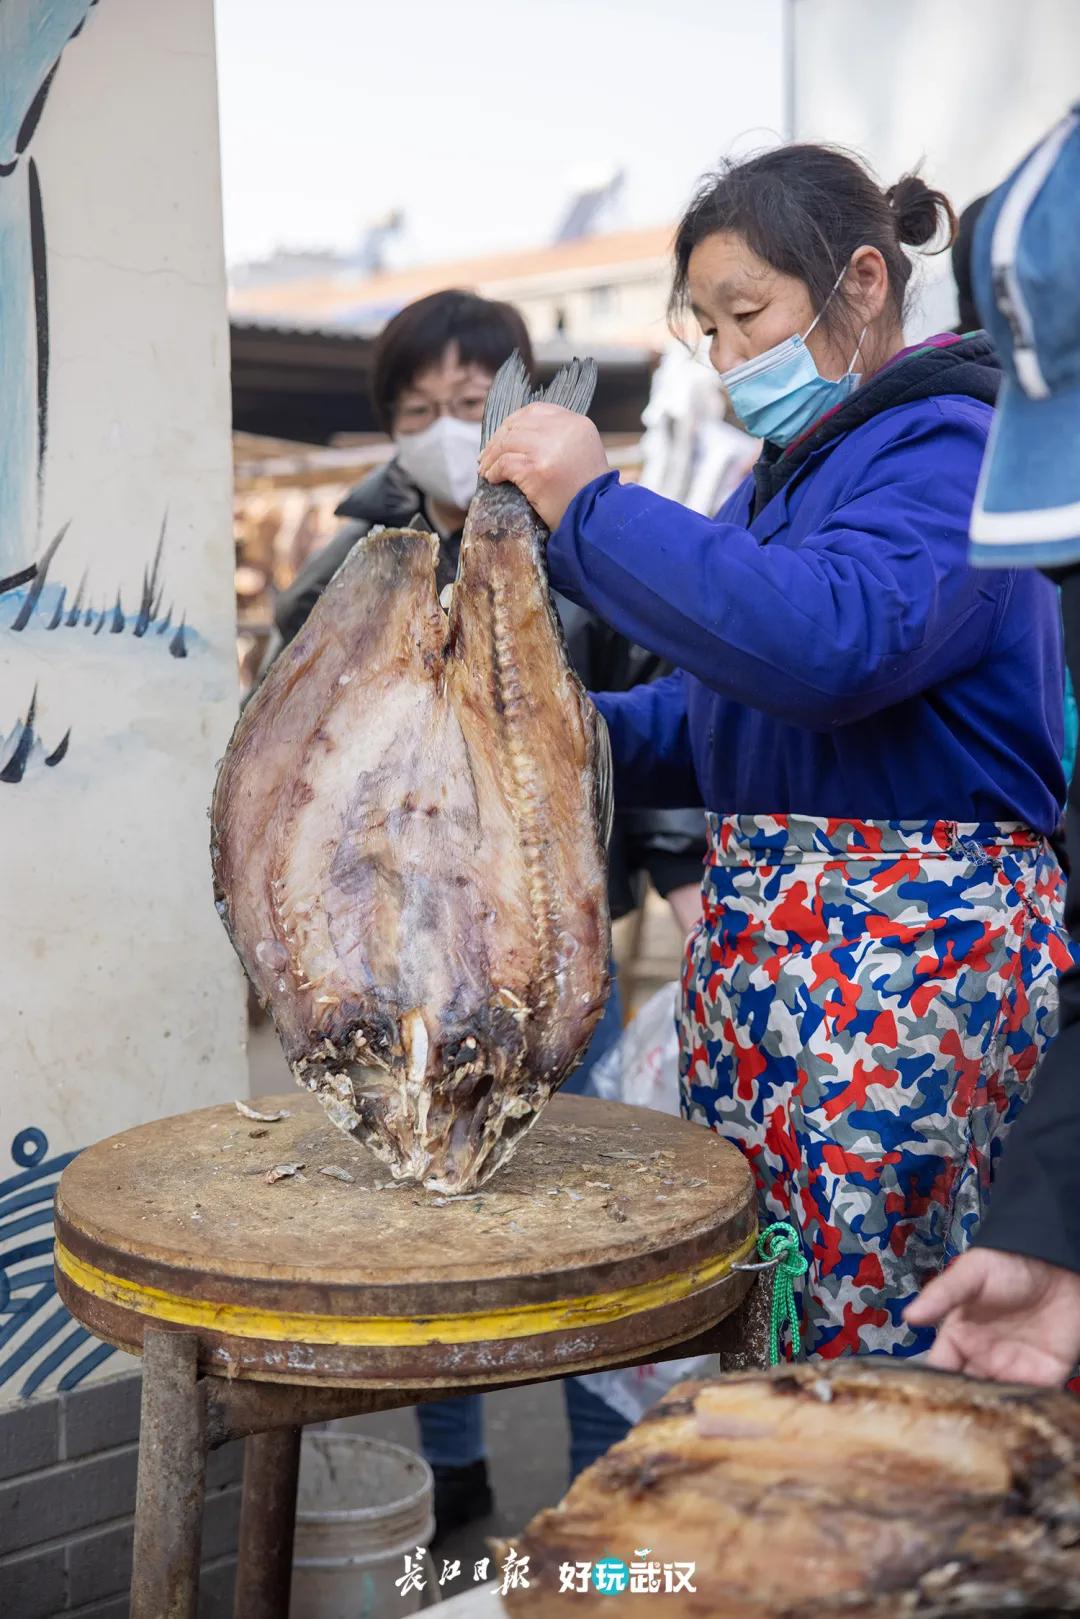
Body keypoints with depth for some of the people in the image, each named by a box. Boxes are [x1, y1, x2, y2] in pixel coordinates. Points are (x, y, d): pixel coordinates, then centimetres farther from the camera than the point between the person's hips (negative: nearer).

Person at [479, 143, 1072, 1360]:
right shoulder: (786, 472, 19)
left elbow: (832, 640, -29)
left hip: (913, 951, -8)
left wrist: (593, 507, -22)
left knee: (887, 1348, -4)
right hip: (751, 939, 8)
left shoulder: (947, 449, -8)